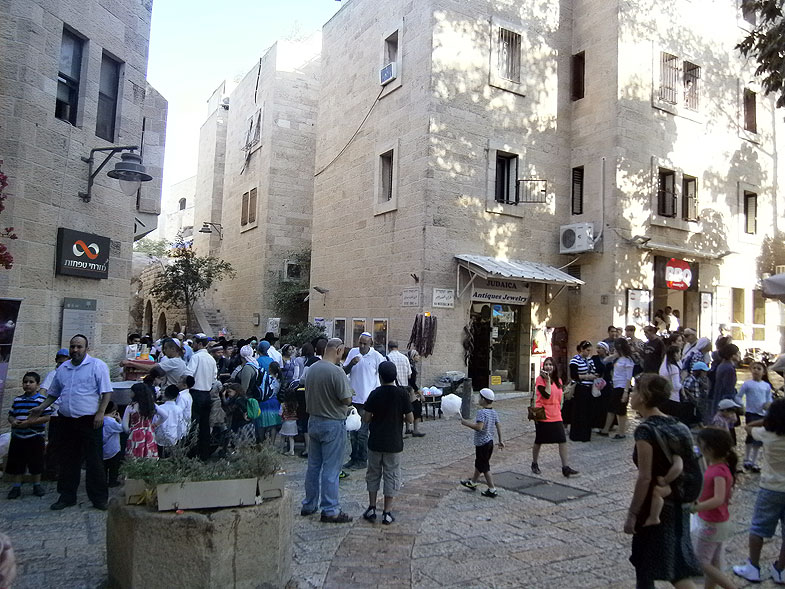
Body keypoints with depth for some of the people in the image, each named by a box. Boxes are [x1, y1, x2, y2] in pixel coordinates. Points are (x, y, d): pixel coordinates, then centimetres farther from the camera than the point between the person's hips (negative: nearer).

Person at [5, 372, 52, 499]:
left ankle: (37, 485, 19)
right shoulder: (17, 400, 11)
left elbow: (47, 417, -13)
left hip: (35, 437, -4)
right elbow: (10, 415, 14)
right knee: (15, 464, 7)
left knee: (36, 464, 5)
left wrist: (29, 422, -20)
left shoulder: (42, 400, -6)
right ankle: (16, 486, 19)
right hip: (17, 437, 4)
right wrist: (13, 421, -9)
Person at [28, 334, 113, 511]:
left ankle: (99, 498, 6)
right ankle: (67, 496, 25)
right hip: (66, 421, 6)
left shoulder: (97, 366, -5)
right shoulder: (63, 368, 13)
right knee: (68, 461, 13)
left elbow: (106, 392, -9)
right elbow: (54, 393, 25)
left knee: (94, 461, -1)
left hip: (89, 421, -5)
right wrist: (41, 408, 14)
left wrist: (100, 413, -17)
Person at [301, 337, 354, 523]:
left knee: (313, 465, 18)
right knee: (331, 469, 1)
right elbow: (347, 400, -19)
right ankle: (330, 511, 10)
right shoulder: (337, 372, -21)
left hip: (313, 421, 8)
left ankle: (309, 505, 29)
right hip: (333, 424, -7)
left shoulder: (311, 369, 3)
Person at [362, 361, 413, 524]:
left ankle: (371, 508, 21)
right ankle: (387, 513, 11)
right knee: (391, 476, 9)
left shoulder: (375, 394, -7)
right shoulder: (402, 393, -10)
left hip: (375, 442, 1)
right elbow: (410, 419, -9)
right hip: (394, 443, -1)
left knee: (373, 474, 16)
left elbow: (366, 418, -6)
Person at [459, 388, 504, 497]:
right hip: (489, 441, 9)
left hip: (482, 444, -9)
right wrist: (500, 441, 15)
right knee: (478, 464, 23)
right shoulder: (494, 412, 4)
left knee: (484, 467, 3)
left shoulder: (481, 412, -22)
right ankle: (473, 482, 39)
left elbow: (479, 427, -33)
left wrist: (466, 423, -24)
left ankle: (492, 490, 7)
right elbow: (499, 427, 7)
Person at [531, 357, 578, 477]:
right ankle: (534, 464, 25)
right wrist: (547, 380, -20)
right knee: (539, 441, 7)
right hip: (543, 416, -5)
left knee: (563, 440, -2)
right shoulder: (540, 379, -10)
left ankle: (565, 467, 6)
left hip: (556, 416, 5)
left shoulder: (558, 380, 10)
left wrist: (559, 411, 17)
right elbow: (546, 395, -22)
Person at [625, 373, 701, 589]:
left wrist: (632, 514, -16)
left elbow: (645, 478, -21)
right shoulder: (676, 425, 3)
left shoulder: (646, 429, -19)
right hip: (677, 505, 8)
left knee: (645, 571, 10)